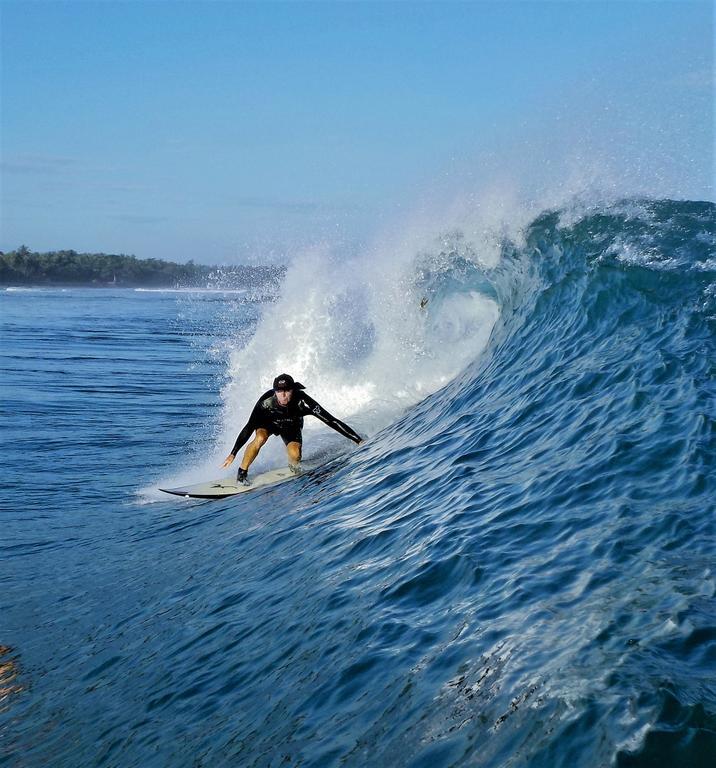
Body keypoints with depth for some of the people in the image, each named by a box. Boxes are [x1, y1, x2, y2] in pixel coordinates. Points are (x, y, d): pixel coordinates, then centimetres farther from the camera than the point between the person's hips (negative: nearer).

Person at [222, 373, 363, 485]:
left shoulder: (303, 402, -38)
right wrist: (233, 454, -30)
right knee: (260, 438, -33)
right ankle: (242, 473, -13)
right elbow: (249, 427, -29)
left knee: (295, 455, -25)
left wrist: (358, 440, -39)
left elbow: (331, 421, -37)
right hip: (268, 423, -1)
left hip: (291, 428, 1)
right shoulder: (266, 401, -38)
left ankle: (293, 466, 14)